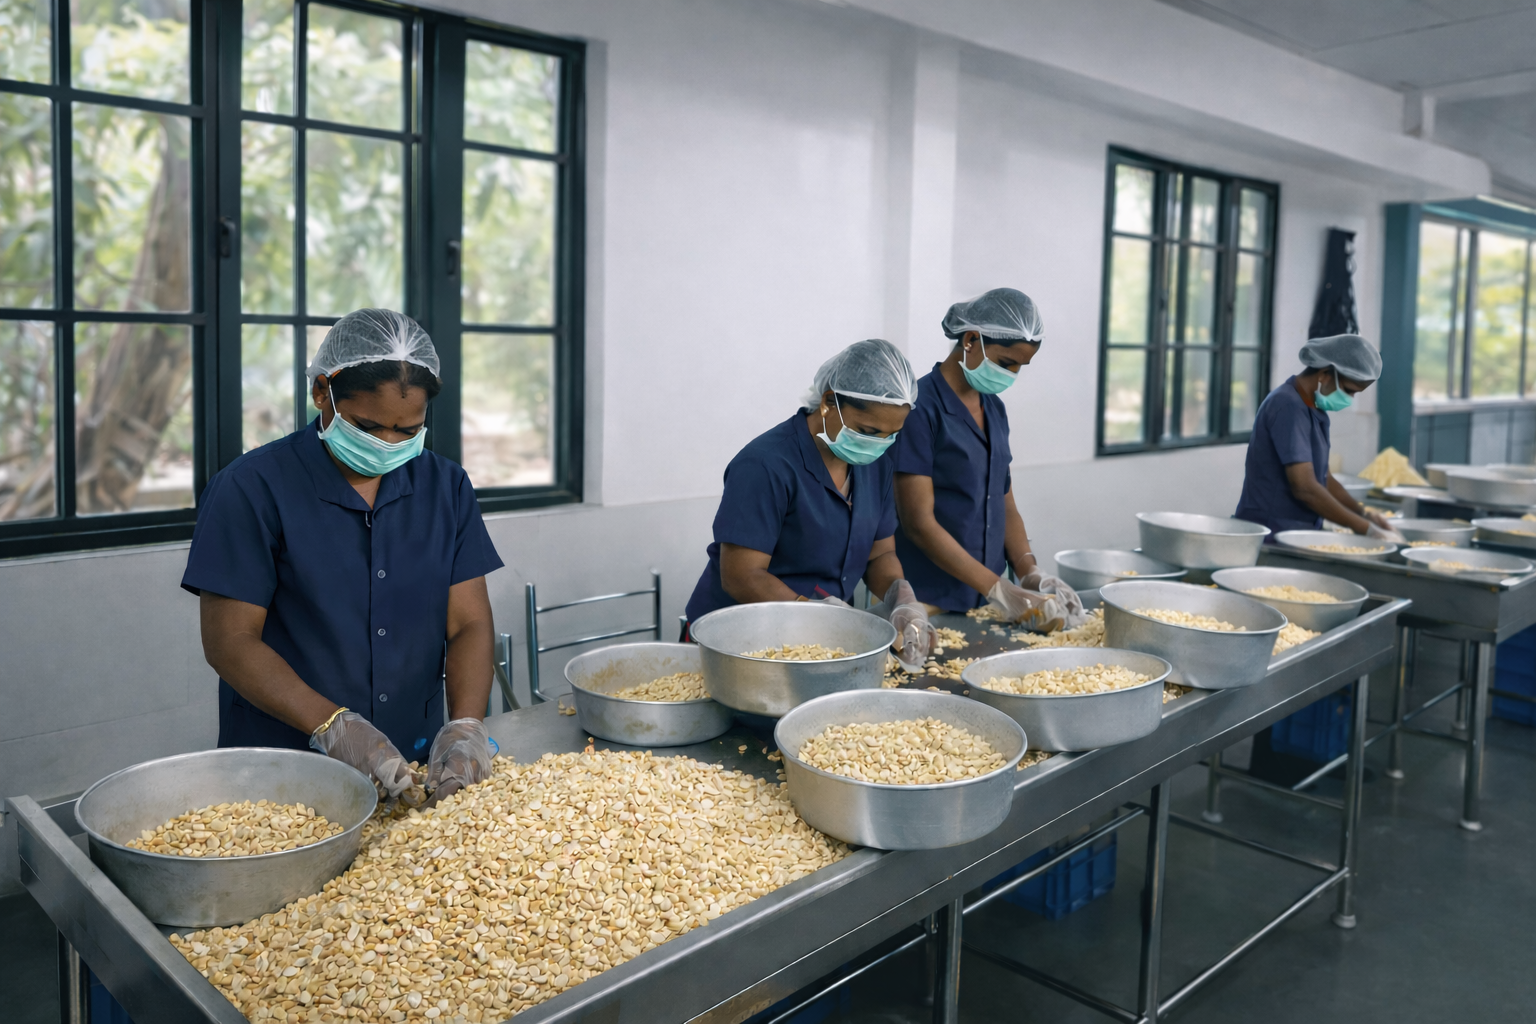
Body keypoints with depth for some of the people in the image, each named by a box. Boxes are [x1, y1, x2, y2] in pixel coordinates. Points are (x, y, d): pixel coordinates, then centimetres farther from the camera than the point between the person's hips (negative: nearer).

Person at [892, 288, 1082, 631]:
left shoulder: (995, 410, 10)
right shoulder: (922, 407, -14)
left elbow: (1004, 505, 14)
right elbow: (919, 522, -18)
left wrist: (1030, 573, -3)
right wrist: (1001, 590, -20)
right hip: (930, 604, -7)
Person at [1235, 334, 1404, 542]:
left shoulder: (1312, 407, 14)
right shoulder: (1289, 407, -16)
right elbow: (1305, 488, -22)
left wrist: (1365, 514, 5)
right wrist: (1368, 529, -16)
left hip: (1295, 537, 9)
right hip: (1270, 537, -9)